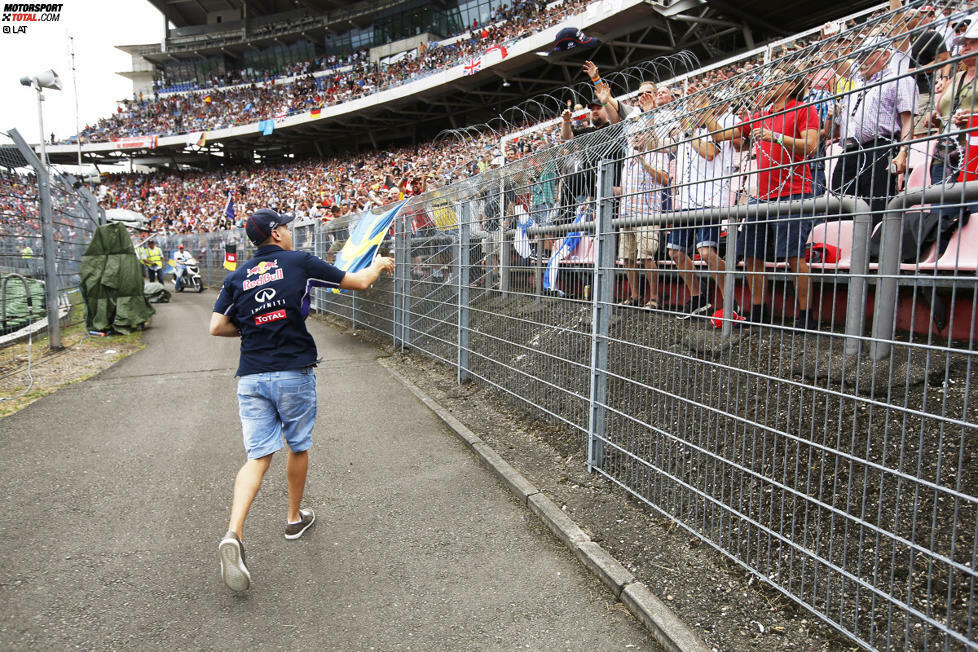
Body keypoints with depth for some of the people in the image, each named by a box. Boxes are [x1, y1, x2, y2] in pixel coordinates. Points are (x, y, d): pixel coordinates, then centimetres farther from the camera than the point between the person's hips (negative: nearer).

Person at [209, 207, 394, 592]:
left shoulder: (237, 278, 9)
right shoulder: (300, 263, -2)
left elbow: (217, 327, 4)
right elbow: (359, 282, 3)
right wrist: (379, 265, 23)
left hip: (251, 376, 3)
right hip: (294, 373, -3)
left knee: (258, 456, 3)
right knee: (298, 446, 16)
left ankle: (233, 534, -14)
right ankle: (295, 517, 34)